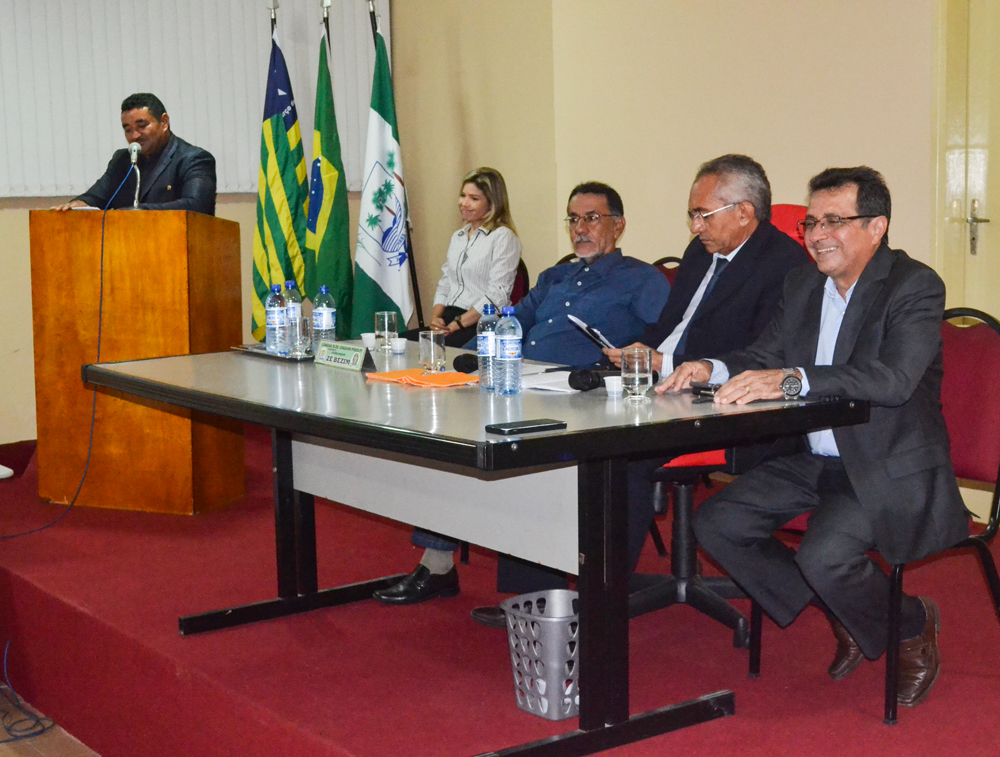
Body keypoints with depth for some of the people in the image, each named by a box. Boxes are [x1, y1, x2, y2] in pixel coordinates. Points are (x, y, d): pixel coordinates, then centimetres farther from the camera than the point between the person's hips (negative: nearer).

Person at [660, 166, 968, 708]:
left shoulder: (915, 287, -14)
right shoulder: (802, 284, 9)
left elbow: (894, 378, -29)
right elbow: (764, 355, 11)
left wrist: (790, 379, -40)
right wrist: (714, 370, -12)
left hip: (889, 469, -8)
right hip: (812, 460, 8)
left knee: (824, 556, -29)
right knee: (715, 524, -3)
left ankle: (911, 625, 6)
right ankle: (841, 615, 13)